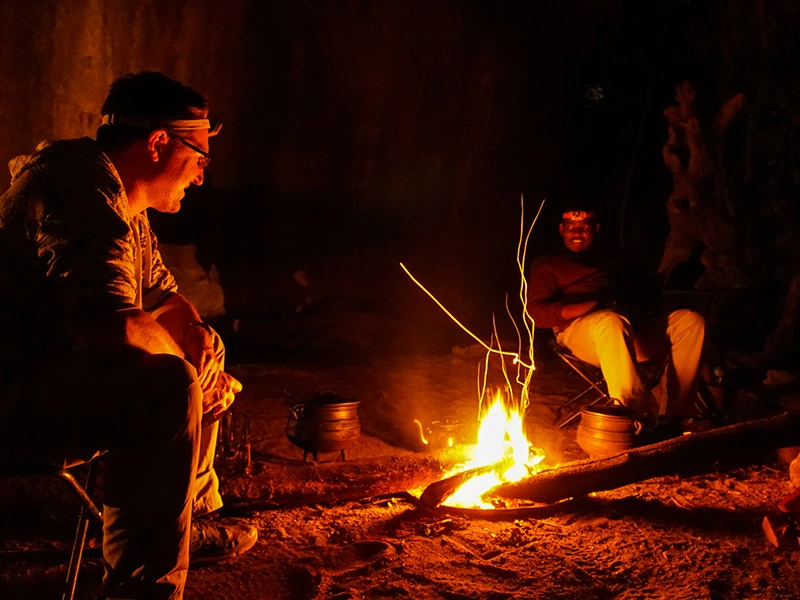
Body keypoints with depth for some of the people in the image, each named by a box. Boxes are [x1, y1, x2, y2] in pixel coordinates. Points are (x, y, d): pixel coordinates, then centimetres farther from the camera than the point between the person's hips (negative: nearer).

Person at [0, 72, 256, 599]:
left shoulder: (127, 204, 14)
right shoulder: (82, 188, -21)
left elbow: (164, 296, 22)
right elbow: (110, 323, -33)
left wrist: (196, 338, 0)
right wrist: (180, 345, -13)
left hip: (58, 377, 11)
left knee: (206, 364, 19)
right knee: (168, 387, -31)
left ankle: (190, 519, 32)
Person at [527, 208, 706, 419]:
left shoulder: (611, 260, 35)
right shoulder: (547, 265, 22)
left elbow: (643, 292, 23)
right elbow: (537, 312, 4)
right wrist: (595, 305, -10)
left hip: (634, 328, 5)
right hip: (580, 328, -5)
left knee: (691, 321, -18)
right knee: (612, 322, -39)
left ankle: (673, 411, -28)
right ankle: (635, 411, -50)